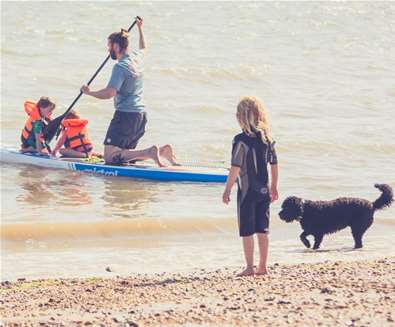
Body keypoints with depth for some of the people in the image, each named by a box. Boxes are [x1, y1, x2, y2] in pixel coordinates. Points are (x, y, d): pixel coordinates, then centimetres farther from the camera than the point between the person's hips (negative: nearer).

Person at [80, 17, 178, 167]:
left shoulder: (120, 67, -15)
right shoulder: (137, 57, 10)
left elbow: (110, 93, -24)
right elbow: (143, 48, 36)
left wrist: (89, 92, -10)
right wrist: (140, 29, 49)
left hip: (125, 115, -9)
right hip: (141, 115, 9)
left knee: (110, 157, -10)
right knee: (127, 155, 17)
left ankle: (150, 153, -25)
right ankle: (163, 151, -2)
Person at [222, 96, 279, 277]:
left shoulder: (241, 140, -14)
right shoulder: (267, 138, 4)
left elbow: (236, 168, -16)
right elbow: (274, 165, 10)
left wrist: (227, 190, -8)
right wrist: (274, 187, 20)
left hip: (247, 192, -6)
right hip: (264, 191, 6)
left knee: (247, 231, 2)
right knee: (262, 230, 11)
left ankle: (250, 267, 2)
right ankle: (262, 267, 15)